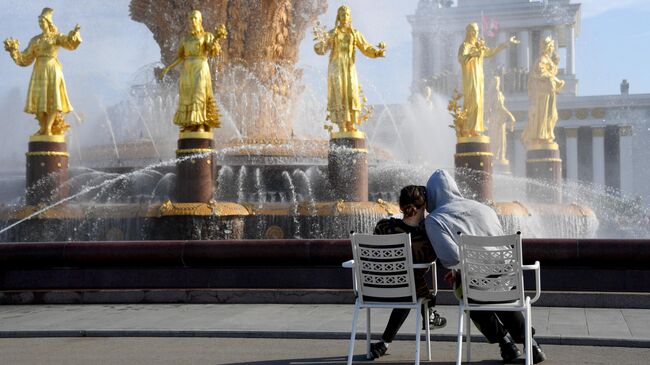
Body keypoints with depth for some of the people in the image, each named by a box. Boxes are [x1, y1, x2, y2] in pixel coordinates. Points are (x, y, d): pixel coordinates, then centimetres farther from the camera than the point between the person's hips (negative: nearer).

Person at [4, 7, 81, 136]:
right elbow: (25, 58, 15)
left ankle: (49, 128, -12)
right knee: (39, 98, -2)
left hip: (53, 70, -4)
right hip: (39, 71, 4)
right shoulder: (35, 40, 14)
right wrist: (13, 50, 3)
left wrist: (74, 34, -35)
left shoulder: (56, 37, 3)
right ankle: (42, 128, 3)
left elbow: (71, 43, -16)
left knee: (52, 97, -10)